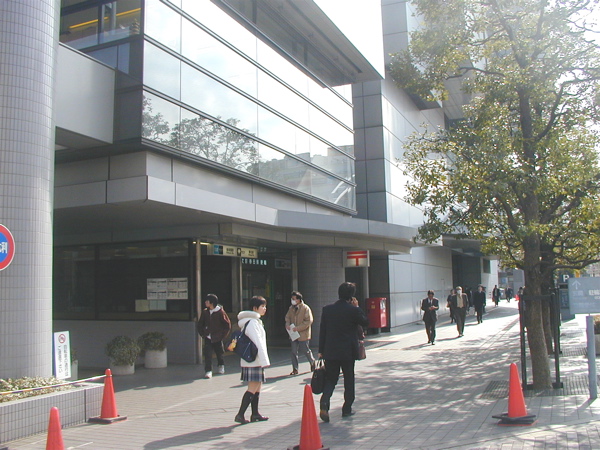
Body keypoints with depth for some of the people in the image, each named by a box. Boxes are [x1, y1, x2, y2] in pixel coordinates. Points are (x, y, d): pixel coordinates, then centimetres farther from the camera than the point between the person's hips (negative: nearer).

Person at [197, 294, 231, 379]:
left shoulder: (220, 312, -11)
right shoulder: (205, 312, 0)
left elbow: (228, 324, -4)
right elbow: (200, 324, 14)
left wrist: (223, 335, -6)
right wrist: (202, 333, 4)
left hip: (217, 338, -2)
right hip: (208, 338, 2)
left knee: (219, 353, 14)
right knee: (207, 354, -11)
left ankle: (221, 365, 41)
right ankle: (208, 371, -6)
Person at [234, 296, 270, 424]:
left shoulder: (256, 321, 17)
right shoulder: (252, 322, -15)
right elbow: (258, 343, -20)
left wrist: (263, 360, 16)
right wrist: (264, 360, -21)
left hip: (254, 360, 10)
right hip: (254, 360, -10)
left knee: (257, 387, 12)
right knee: (252, 388, -9)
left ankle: (255, 414, 18)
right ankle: (240, 415, -8)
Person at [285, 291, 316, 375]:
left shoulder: (306, 308, -13)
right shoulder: (291, 308, 6)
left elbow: (309, 321, -15)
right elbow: (287, 317, 16)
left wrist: (298, 328, -21)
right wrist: (287, 324, -7)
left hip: (303, 334, -5)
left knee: (306, 351, 6)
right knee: (294, 352, 6)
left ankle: (313, 363, 32)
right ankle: (295, 369, 15)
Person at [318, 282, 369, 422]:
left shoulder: (327, 309, 0)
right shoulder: (353, 310, -11)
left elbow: (322, 330, 3)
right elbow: (365, 322, 4)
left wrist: (321, 350, 9)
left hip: (330, 352, 3)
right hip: (348, 352, -2)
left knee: (330, 379, 9)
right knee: (349, 380, 13)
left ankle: (324, 403, -14)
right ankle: (347, 409, 19)